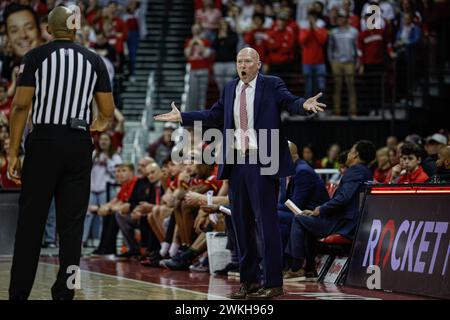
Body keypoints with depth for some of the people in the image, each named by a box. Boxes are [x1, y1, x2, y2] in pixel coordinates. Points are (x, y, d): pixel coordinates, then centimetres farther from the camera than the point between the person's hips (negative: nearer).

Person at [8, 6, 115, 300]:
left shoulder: (36, 57, 0)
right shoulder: (94, 60, 8)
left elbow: (21, 105, -6)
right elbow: (109, 112, 7)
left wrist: (13, 152, -2)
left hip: (44, 142, -1)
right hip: (79, 144, 2)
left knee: (30, 222, 5)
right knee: (71, 224, 5)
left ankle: (19, 293, 7)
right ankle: (64, 293, 4)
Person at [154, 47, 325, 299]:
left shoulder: (272, 85, 0)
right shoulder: (230, 88, 15)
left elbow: (291, 102, -13)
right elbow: (214, 116, 22)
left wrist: (304, 105, -35)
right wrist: (181, 117, 20)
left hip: (262, 163, -6)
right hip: (236, 163, 6)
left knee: (266, 222, -6)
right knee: (242, 223, 9)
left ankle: (273, 283, -2)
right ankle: (249, 281, 17)